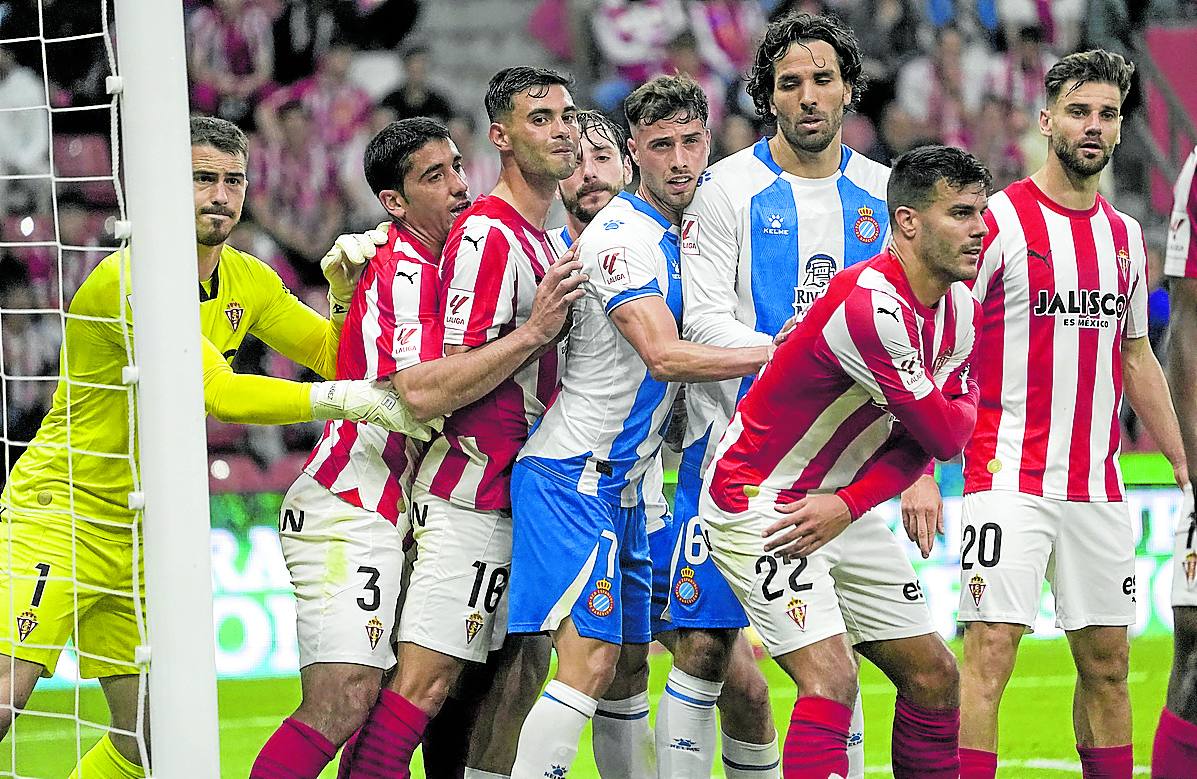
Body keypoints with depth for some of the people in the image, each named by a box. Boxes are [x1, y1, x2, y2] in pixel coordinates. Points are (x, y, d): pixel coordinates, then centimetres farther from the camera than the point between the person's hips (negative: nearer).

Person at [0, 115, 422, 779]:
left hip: (139, 536, 8)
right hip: (56, 516, -8)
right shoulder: (130, 279, -20)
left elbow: (333, 356, 14)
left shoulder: (248, 282, 6)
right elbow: (217, 393, -28)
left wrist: (345, 292, -6)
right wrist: (343, 400, -27)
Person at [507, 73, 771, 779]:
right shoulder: (622, 236, -15)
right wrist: (781, 353, -20)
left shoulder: (681, 230, 13)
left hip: (623, 482, 9)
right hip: (575, 475, -9)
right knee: (590, 661, -18)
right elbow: (664, 355, -24)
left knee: (630, 663, 12)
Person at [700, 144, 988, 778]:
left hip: (840, 509, 9)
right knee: (830, 679, -22)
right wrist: (965, 411, 2)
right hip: (758, 504, -9)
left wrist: (847, 504, -15)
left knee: (934, 677, 8)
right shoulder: (867, 304, -28)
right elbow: (946, 437, -21)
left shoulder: (962, 309, 2)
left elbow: (922, 440, 0)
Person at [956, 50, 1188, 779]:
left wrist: (1185, 464, 17)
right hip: (1010, 479, -6)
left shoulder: (1126, 235, 13)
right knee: (990, 653, -12)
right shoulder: (999, 221, -6)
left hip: (1098, 486, 6)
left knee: (1107, 663, 8)